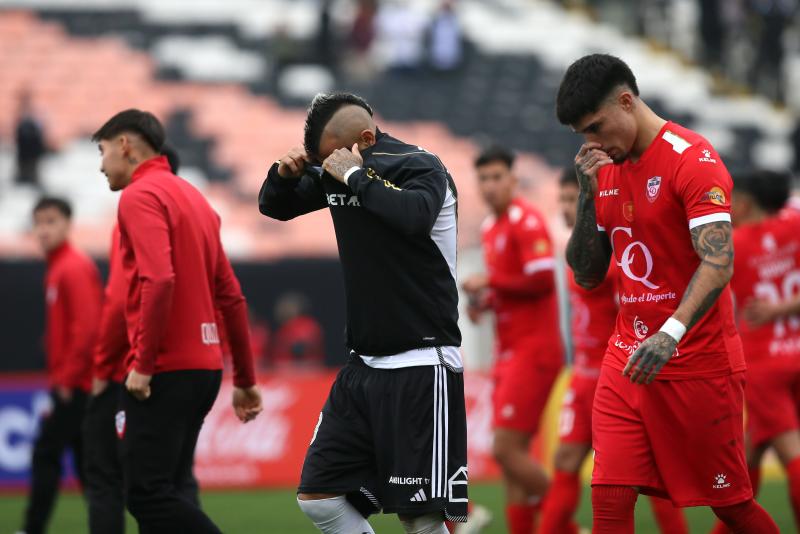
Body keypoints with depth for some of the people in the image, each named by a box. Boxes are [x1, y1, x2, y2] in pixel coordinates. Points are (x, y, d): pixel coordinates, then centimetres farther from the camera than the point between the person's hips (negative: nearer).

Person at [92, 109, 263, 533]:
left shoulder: (140, 196, -7)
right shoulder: (191, 196, 19)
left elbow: (158, 280, -23)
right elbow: (231, 296, 19)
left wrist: (143, 363, -18)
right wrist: (244, 379, 20)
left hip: (163, 372, -9)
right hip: (202, 366, 9)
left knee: (146, 495, -10)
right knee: (161, 497, 10)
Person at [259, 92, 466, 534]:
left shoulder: (419, 167, -11)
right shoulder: (335, 172, 9)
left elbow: (415, 216, -33)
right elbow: (275, 208, 22)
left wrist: (356, 175, -23)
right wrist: (284, 174, 1)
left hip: (421, 368, -8)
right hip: (363, 365, 8)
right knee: (318, 497, 4)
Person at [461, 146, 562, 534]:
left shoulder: (526, 221, -11)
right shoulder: (490, 228, 17)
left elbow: (542, 280, -21)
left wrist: (489, 282, -13)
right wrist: (484, 301, 8)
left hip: (532, 352, -9)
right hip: (509, 352, 9)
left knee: (507, 449, -13)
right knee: (510, 455, 5)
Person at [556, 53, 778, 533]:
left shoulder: (692, 158, -12)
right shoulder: (606, 169, 11)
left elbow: (719, 263, -23)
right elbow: (588, 275, 13)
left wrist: (671, 334, -37)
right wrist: (588, 196, -2)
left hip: (700, 365, -6)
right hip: (627, 361, 6)